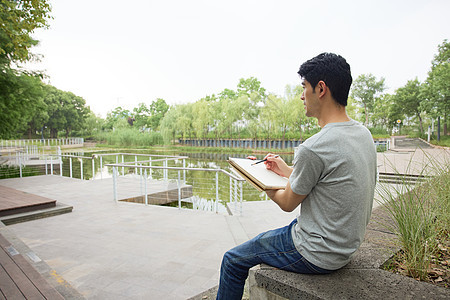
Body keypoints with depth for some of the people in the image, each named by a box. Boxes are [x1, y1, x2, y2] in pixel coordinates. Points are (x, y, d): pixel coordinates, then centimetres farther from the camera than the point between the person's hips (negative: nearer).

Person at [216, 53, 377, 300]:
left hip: (317, 256, -9)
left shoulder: (312, 148, -29)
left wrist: (267, 188, 6)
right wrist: (288, 171, 12)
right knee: (267, 237, 31)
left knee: (233, 260, 8)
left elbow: (288, 203, -14)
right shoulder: (364, 134, 0)